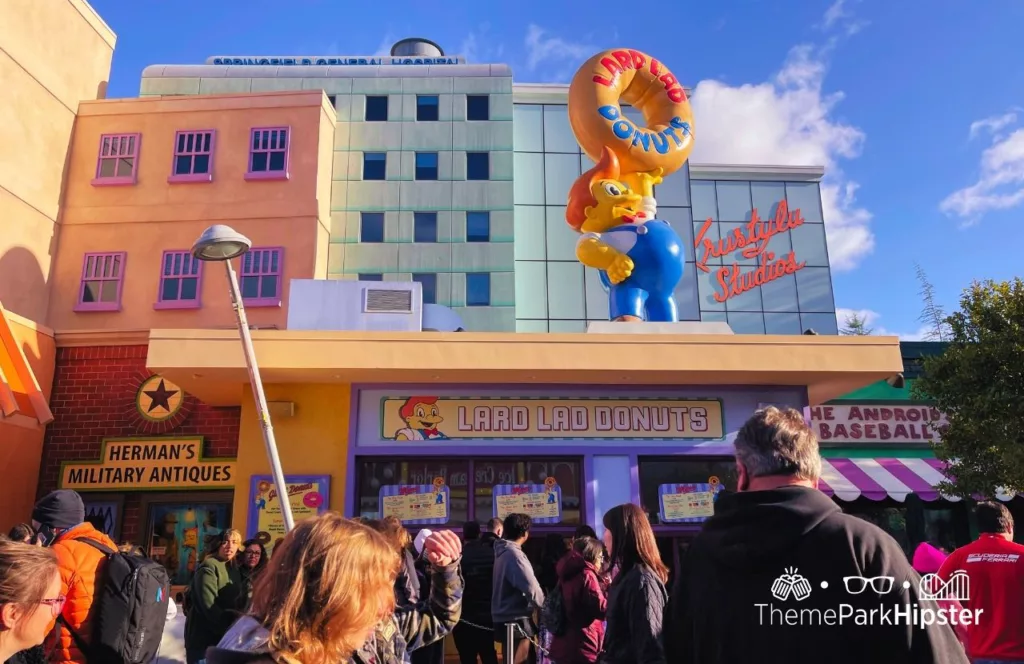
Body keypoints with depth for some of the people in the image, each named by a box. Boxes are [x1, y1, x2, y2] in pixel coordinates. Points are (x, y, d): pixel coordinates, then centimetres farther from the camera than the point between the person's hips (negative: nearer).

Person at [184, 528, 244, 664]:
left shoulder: (235, 569, 11)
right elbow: (208, 605, -23)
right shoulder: (209, 567, -14)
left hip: (224, 637, 7)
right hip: (203, 638, -7)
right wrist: (230, 627, -23)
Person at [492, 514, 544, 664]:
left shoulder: (503, 551, 10)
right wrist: (542, 605, -5)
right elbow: (531, 587, -22)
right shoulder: (514, 554, -20)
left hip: (507, 618, 9)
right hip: (515, 620, -9)